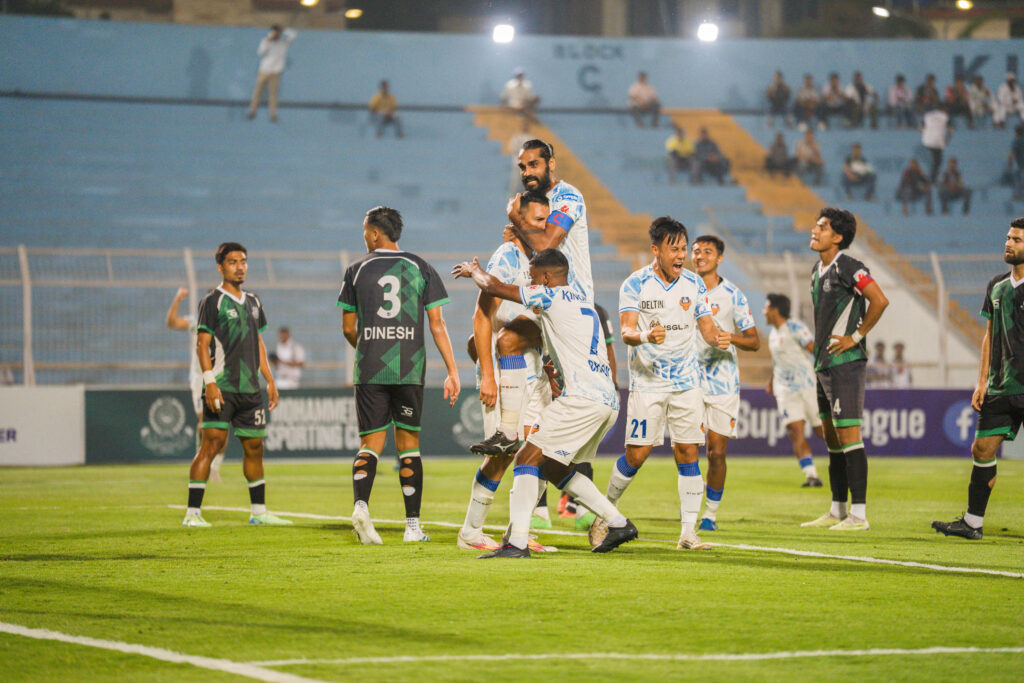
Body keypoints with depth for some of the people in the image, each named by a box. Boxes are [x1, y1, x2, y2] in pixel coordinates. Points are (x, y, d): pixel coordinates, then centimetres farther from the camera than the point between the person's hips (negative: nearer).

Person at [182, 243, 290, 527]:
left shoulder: (253, 302, 17)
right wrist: (210, 382, -18)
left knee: (254, 447, 11)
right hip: (222, 387, -7)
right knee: (213, 442, -14)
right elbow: (202, 344, -9)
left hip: (251, 388, 7)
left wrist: (270, 381, 19)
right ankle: (193, 512, -15)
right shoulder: (213, 301, -4)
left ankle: (259, 511, 20)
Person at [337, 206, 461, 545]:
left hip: (369, 371, 0)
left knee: (370, 443, 3)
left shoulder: (357, 270, 5)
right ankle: (413, 526, 7)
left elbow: (348, 328, 9)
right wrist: (452, 371, 4)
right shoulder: (421, 269, 6)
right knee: (408, 444, 9)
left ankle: (361, 504, -24)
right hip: (409, 369, 0)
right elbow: (436, 325, 2)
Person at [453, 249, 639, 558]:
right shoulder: (582, 299, 23)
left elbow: (495, 287, 0)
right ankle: (618, 523, 19)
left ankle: (517, 541, -19)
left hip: (584, 399, -9)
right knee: (553, 468, 20)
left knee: (527, 459, -10)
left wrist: (474, 271, 20)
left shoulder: (553, 297, -3)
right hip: (608, 401, 9)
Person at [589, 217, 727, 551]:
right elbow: (626, 330, -16)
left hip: (686, 382, 3)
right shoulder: (635, 284, -7)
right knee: (636, 454, -5)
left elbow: (706, 325, 9)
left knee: (687, 452, -3)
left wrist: (718, 337, -15)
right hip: (647, 382, -3)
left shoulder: (694, 283, 5)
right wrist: (645, 337, -38)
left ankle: (689, 531, 1)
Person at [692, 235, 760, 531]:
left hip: (723, 382, -1)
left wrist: (731, 338, -17)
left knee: (716, 453, -2)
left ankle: (711, 512, 11)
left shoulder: (733, 295, 1)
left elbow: (754, 340, 2)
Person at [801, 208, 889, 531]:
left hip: (845, 363, -10)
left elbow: (880, 301, -23)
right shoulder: (818, 271, 15)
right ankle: (837, 511, 19)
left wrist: (856, 337, -17)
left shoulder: (848, 268, -13)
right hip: (824, 363, 10)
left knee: (848, 435, -10)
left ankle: (858, 514, -10)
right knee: (832, 439, 12)